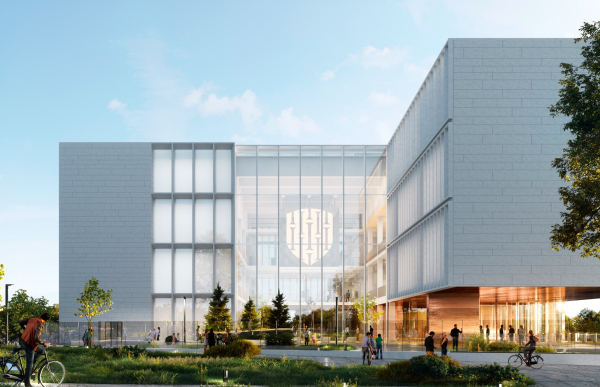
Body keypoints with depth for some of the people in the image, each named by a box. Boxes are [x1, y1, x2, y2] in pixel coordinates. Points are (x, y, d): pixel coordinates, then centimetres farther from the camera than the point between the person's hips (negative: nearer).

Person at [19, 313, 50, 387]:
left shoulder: (31, 319, 0)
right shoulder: (40, 325, -22)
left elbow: (20, 322, 14)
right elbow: (37, 338, -31)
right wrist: (44, 343, -15)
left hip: (22, 342, 8)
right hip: (29, 346, -8)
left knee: (41, 351, 24)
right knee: (29, 365, 6)